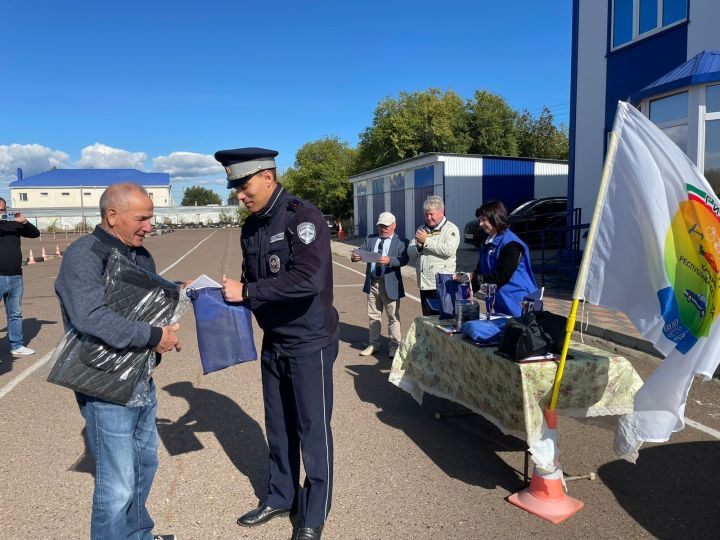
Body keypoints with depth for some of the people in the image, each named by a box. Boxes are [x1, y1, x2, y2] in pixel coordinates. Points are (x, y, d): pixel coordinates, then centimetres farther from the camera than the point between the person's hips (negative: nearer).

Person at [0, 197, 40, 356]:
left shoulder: (13, 225, 11)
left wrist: (24, 222, -9)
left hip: (16, 277, 4)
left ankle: (17, 346, 20)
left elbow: (35, 233, 10)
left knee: (15, 314, 12)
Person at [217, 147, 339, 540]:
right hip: (274, 342, 7)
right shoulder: (251, 227, 6)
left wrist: (246, 292, -25)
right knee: (277, 426, 19)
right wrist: (232, 291, -7)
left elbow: (308, 279, -31)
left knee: (312, 429, 6)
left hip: (310, 343, -7)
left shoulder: (303, 218, -18)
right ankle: (280, 497, 39)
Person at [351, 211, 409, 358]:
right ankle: (374, 344, 27)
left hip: (390, 284, -4)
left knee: (393, 316, 4)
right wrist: (355, 256, -24)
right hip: (372, 283, 5)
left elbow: (404, 259, -17)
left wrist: (389, 260, -35)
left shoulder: (401, 242, -4)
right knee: (373, 315, 14)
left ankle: (395, 345, 16)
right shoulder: (370, 239, 10)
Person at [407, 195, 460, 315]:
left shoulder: (451, 229, -2)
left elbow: (449, 250, -20)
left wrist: (426, 241, -15)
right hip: (424, 284, 6)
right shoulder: (422, 229, 17)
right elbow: (410, 252, 14)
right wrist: (418, 246, -8)